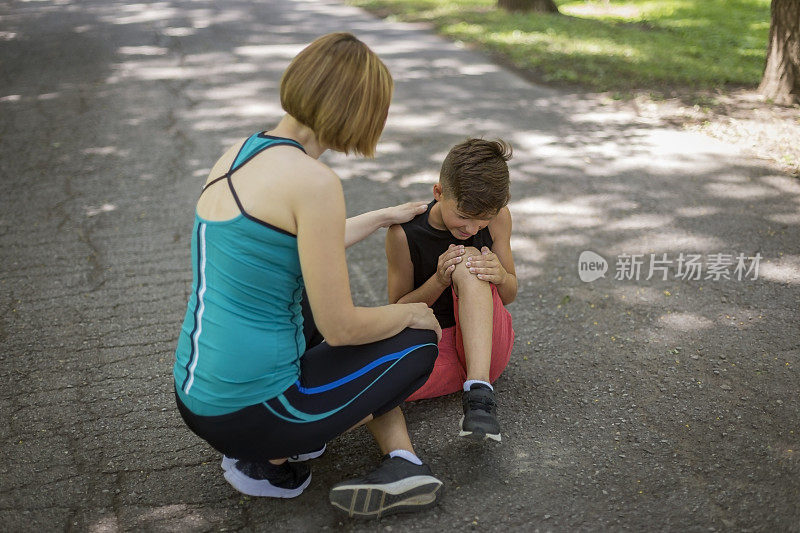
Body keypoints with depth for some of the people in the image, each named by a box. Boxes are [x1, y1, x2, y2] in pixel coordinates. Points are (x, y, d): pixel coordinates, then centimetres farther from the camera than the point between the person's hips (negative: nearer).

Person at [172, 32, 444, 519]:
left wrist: (384, 217, 34)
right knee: (419, 342, 13)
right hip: (247, 416, -8)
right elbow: (339, 329, -16)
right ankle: (272, 458, 6)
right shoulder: (314, 182, -21)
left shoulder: (238, 154, 6)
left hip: (195, 400, 8)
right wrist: (411, 313, 4)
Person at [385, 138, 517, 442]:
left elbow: (509, 295, 5)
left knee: (469, 259, -29)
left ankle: (478, 390, -34)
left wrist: (501, 276, -21)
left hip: (487, 345, 3)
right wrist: (439, 281, -22)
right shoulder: (405, 234, -13)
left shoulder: (496, 217, -6)